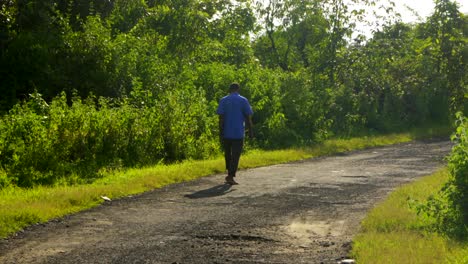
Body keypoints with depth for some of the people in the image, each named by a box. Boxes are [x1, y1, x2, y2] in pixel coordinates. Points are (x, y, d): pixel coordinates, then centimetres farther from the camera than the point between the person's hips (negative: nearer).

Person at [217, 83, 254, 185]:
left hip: (226, 133, 2)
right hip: (238, 133, -2)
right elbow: (248, 117, -3)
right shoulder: (243, 100, -1)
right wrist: (250, 131, 6)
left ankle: (230, 174, 28)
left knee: (227, 154, 18)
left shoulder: (223, 100, 1)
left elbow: (221, 118, -4)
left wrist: (220, 133, -2)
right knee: (235, 155, -1)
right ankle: (230, 177, -8)